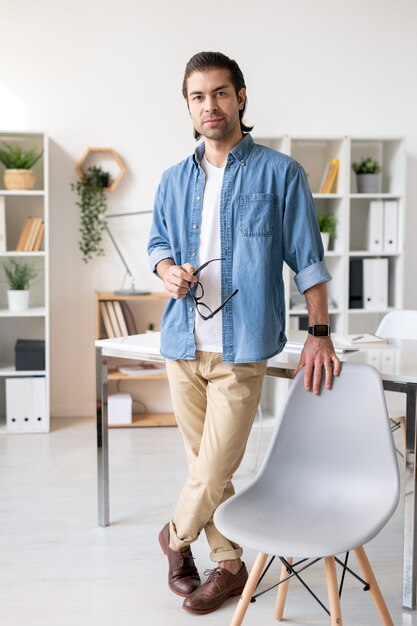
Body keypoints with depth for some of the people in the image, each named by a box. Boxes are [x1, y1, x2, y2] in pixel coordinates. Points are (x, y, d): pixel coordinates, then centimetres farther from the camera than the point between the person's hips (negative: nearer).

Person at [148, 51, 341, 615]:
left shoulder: (280, 173, -2)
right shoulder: (174, 180, 11)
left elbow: (307, 258, -1)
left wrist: (319, 333, -7)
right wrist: (168, 270, -3)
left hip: (240, 348, -4)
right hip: (182, 345, 5)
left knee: (213, 471, -3)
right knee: (205, 464, 12)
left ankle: (177, 535, 27)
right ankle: (229, 564, 31)